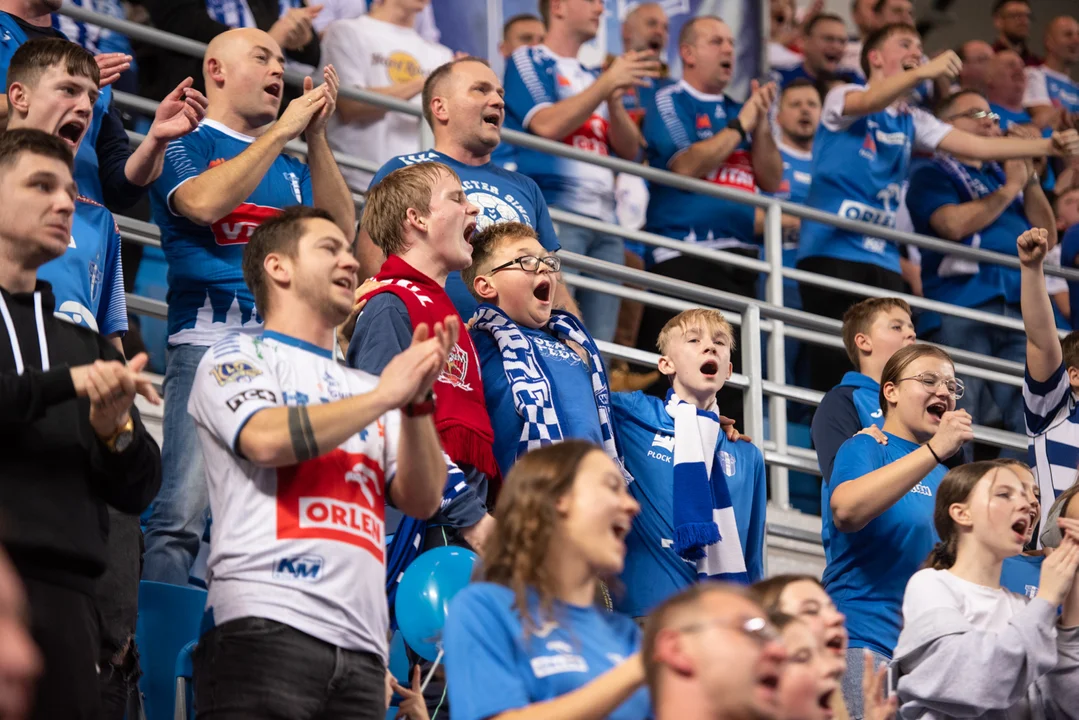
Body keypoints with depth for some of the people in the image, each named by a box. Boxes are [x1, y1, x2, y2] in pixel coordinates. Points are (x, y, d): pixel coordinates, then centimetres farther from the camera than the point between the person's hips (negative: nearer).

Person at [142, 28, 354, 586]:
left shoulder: (289, 165, 25)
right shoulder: (186, 145, 9)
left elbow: (340, 230, 11)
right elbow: (204, 203, -13)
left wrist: (315, 137, 3)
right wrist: (282, 131, -7)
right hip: (209, 339, -6)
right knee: (183, 513, -14)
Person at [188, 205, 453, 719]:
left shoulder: (367, 389, 24)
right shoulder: (237, 357, 10)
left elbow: (421, 501, 13)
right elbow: (266, 439, -11)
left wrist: (417, 400, -2)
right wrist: (386, 394, -3)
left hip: (360, 642, 5)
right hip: (267, 623, -5)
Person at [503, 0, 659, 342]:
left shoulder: (593, 77, 23)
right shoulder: (529, 61, 5)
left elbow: (629, 149, 17)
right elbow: (546, 125, -11)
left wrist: (615, 99, -1)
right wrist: (607, 84, -9)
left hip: (604, 221, 7)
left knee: (598, 343, 0)